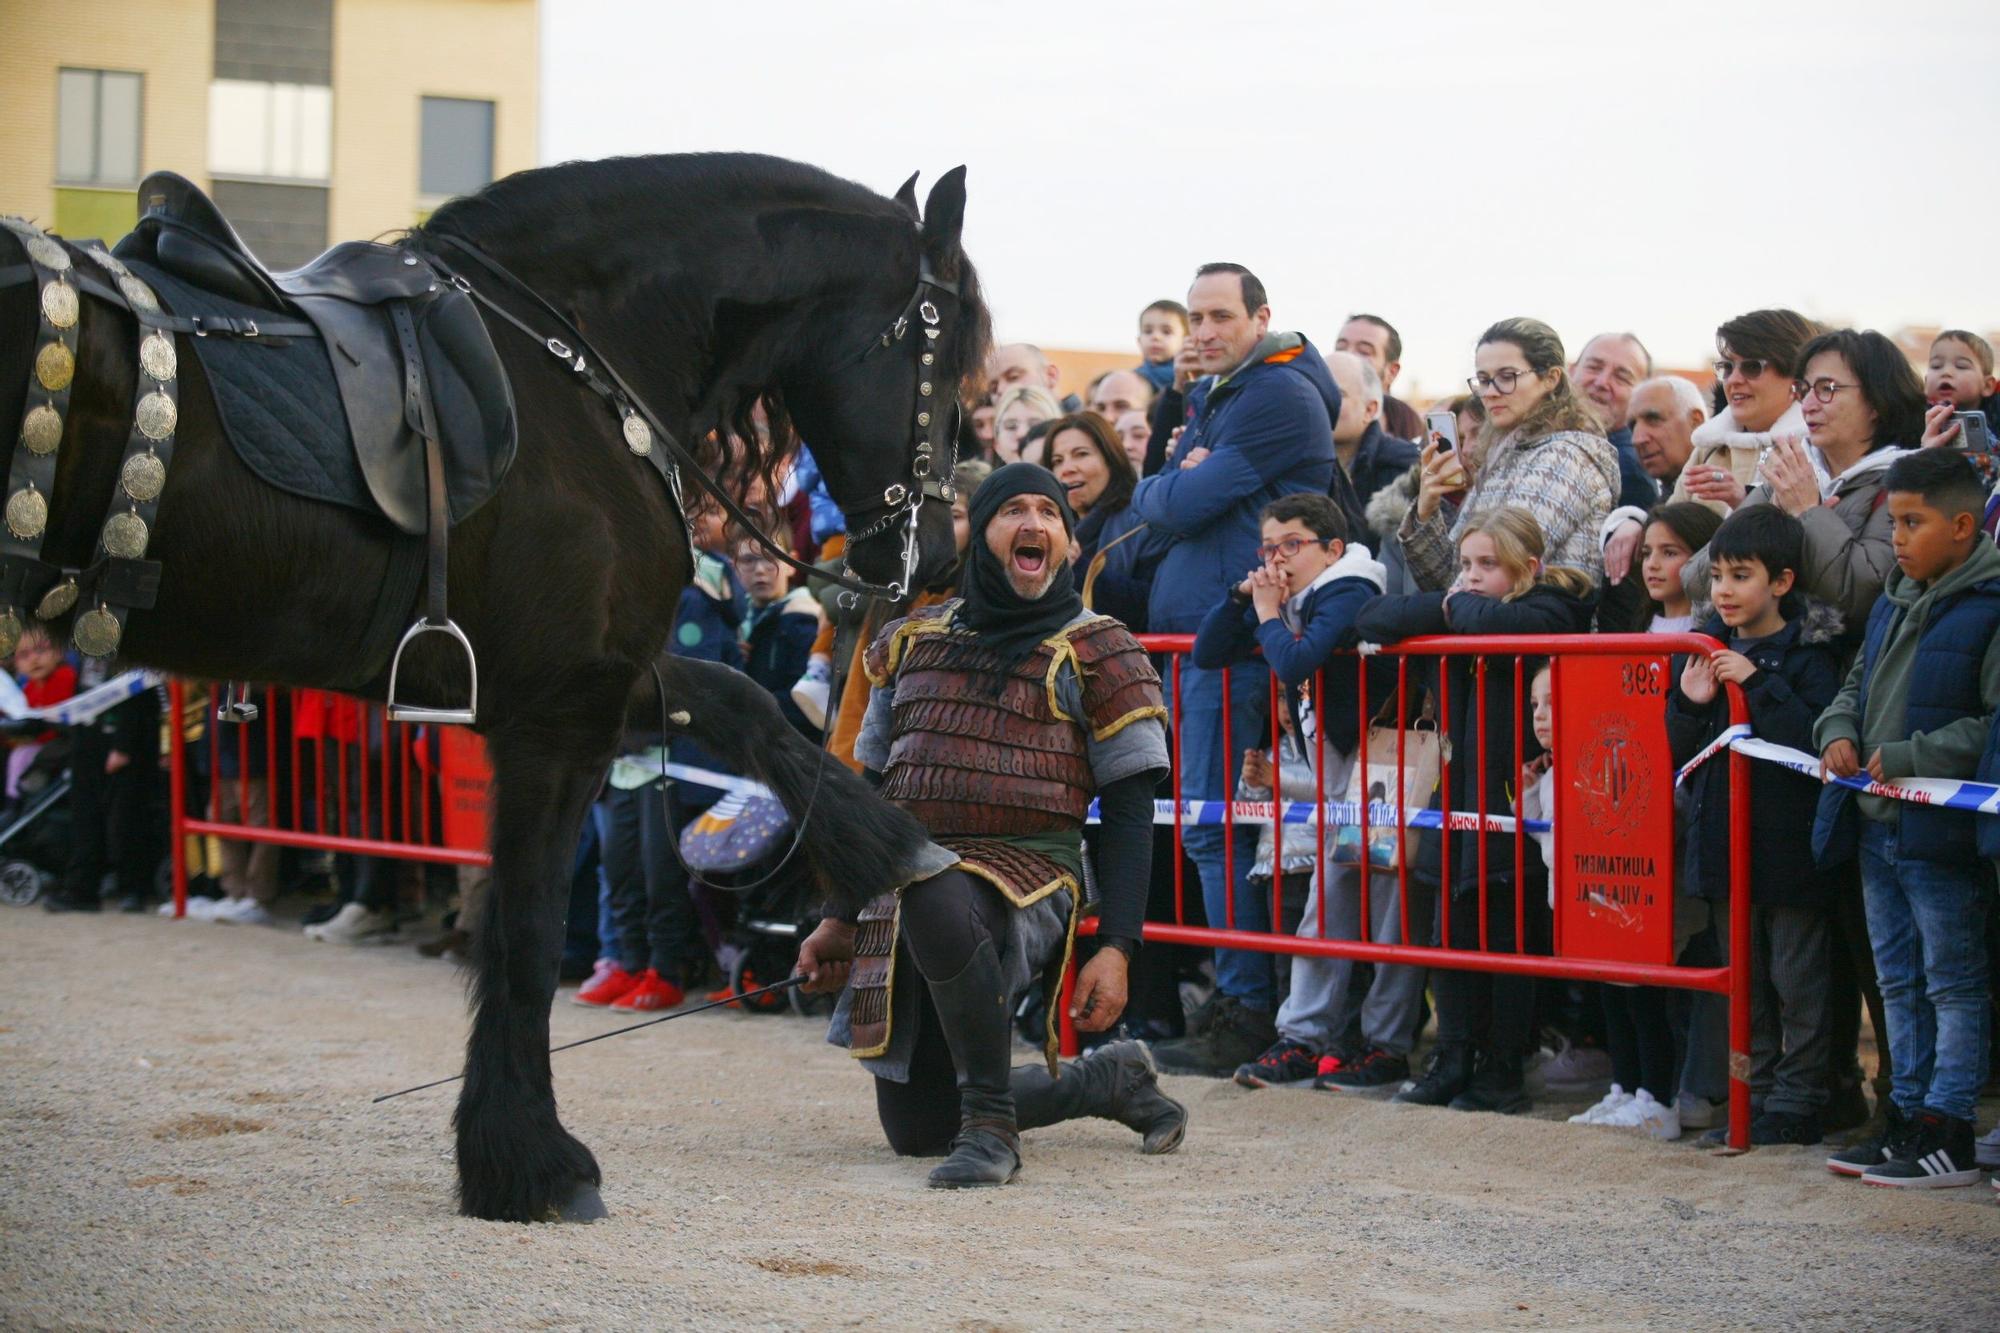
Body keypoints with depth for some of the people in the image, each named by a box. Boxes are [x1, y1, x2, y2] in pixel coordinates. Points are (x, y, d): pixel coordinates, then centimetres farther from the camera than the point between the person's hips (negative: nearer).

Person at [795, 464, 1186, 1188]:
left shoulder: (1095, 652, 4)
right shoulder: (913, 640, 16)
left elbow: (1129, 813, 0)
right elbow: (871, 788, 22)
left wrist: (1116, 950, -10)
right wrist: (840, 921, 18)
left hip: (1027, 874, -6)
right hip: (910, 876, 6)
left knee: (935, 898, -42)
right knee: (915, 1127, 2)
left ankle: (991, 1126, -27)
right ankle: (1109, 1079, 25)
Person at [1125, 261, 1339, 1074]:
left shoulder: (1280, 396, -10)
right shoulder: (1208, 395, 22)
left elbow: (1183, 507, -14)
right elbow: (1161, 503, 19)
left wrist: (1160, 489, 6)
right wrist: (1179, 481, -1)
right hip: (1184, 629, 10)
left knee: (1212, 824, -10)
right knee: (1204, 817, 10)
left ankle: (1248, 1003, -5)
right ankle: (1232, 992, 16)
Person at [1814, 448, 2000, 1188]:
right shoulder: (1893, 603, 13)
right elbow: (1855, 685, 25)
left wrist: (1908, 757, -19)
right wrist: (1839, 733, 4)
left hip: (1940, 830, -9)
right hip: (1876, 823, 9)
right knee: (1899, 982, 15)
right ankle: (1908, 1118, 23)